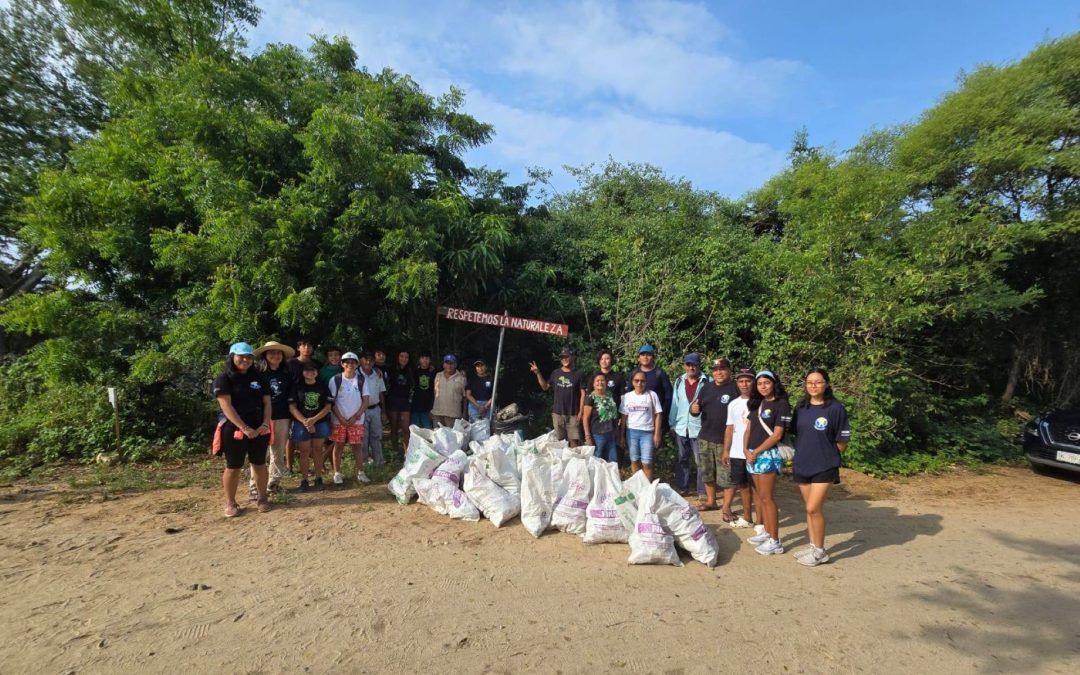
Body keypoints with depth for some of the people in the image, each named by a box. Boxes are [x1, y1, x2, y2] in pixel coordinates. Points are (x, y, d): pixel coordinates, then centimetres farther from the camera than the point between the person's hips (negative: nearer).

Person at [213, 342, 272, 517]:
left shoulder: (259, 378, 9)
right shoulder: (224, 379, -4)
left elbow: (267, 403, 7)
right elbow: (226, 406, -14)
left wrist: (265, 424, -8)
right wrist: (244, 427, -21)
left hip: (259, 428, 4)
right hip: (234, 429, -3)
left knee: (259, 464, 10)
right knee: (233, 467, 3)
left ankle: (262, 497, 22)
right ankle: (230, 503, 17)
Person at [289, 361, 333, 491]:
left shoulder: (323, 387, 3)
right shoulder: (297, 387, 2)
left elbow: (328, 406, -2)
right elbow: (292, 407, -3)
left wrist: (313, 419, -14)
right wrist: (304, 421, -15)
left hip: (320, 423, 1)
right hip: (302, 424, -1)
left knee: (317, 450, 6)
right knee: (304, 452, 1)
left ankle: (318, 478, 13)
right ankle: (304, 480, 8)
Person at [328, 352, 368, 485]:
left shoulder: (361, 380, 1)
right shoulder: (335, 380, -3)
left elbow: (365, 401, 0)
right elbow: (331, 401, -3)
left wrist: (355, 417, -8)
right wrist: (341, 418, -10)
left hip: (357, 420, 1)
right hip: (338, 420, -1)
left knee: (358, 446, 2)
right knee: (338, 446, 4)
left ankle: (360, 472, 10)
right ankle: (337, 473, 14)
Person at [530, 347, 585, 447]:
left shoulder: (578, 374, -2)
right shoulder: (555, 373, 6)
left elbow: (583, 394, -2)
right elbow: (545, 387, 12)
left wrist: (580, 412, -7)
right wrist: (538, 373, 1)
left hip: (573, 414, -2)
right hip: (557, 413, 3)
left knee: (573, 440, -4)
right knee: (559, 440, 8)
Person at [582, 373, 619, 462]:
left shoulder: (611, 395, 7)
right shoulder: (591, 397, -11)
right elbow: (585, 418, -12)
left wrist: (617, 429, 14)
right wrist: (588, 436, -14)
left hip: (611, 434, 6)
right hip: (597, 434, -6)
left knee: (613, 461, 12)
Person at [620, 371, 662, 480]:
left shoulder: (652, 395, -4)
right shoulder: (627, 396, 3)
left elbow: (658, 415, -2)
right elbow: (624, 417, 6)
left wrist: (657, 434, -6)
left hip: (647, 432, -2)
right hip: (631, 432, 2)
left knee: (647, 462, -3)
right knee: (634, 461, 11)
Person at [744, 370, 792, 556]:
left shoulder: (781, 404, -8)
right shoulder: (756, 403, 11)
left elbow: (777, 435, -13)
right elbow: (749, 429, 13)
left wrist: (756, 452, -12)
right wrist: (746, 450, -1)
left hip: (768, 455, -7)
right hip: (753, 455, 7)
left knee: (767, 498, -5)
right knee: (761, 497, 12)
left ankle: (775, 541, 2)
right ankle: (767, 533, 22)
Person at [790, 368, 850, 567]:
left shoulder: (836, 408, -12)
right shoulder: (801, 407, 4)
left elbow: (842, 442, -6)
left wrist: (827, 455, 2)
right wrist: (804, 452, 6)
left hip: (824, 467, -5)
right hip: (802, 465, 5)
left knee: (814, 508, -7)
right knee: (810, 509, 14)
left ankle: (820, 551, 10)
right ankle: (813, 546, 26)